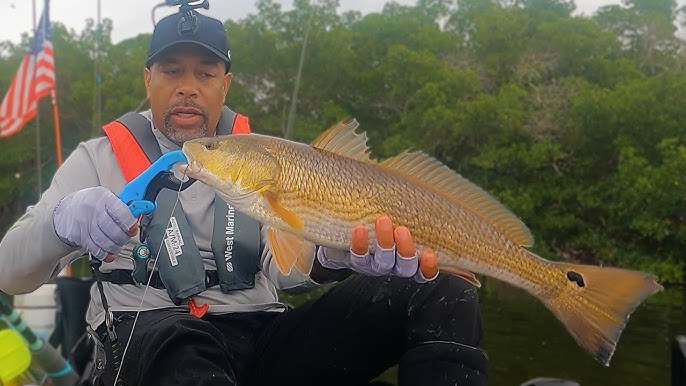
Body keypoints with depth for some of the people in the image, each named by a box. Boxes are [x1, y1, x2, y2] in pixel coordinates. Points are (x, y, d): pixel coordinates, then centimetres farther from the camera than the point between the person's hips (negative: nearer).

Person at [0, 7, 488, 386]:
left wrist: (336, 253, -28)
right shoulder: (101, 158, 9)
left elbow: (284, 264, -2)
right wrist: (63, 222, -26)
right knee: (177, 341, -45)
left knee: (441, 295, -14)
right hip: (147, 340, -4)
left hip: (261, 333, 4)